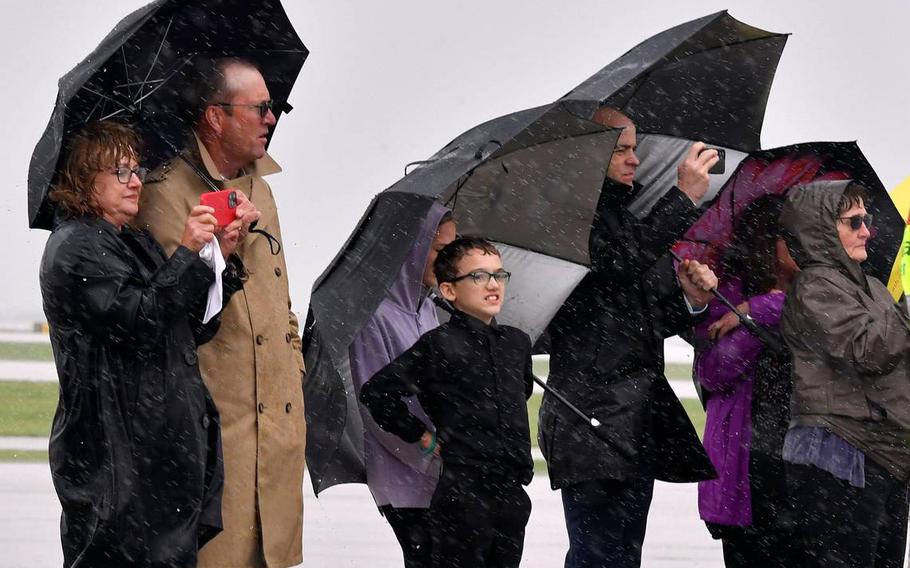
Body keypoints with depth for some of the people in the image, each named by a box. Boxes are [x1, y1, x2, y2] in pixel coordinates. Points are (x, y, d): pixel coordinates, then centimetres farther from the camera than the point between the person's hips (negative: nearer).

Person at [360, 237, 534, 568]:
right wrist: (421, 436, -6)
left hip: (513, 498, 7)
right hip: (463, 494, -7)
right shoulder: (439, 345, -8)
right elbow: (376, 393, -11)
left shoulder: (518, 343, 12)